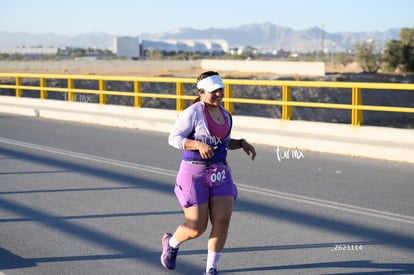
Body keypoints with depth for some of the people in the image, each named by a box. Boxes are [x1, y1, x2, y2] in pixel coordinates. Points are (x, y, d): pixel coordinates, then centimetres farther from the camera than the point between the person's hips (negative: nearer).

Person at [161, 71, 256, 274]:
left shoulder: (225, 115, 9)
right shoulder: (192, 113, -12)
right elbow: (173, 138, -12)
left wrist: (242, 144, 5)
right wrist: (198, 145, -25)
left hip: (221, 173, 6)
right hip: (194, 173, -6)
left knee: (222, 220, -6)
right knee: (197, 228, -1)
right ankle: (171, 243, 33)